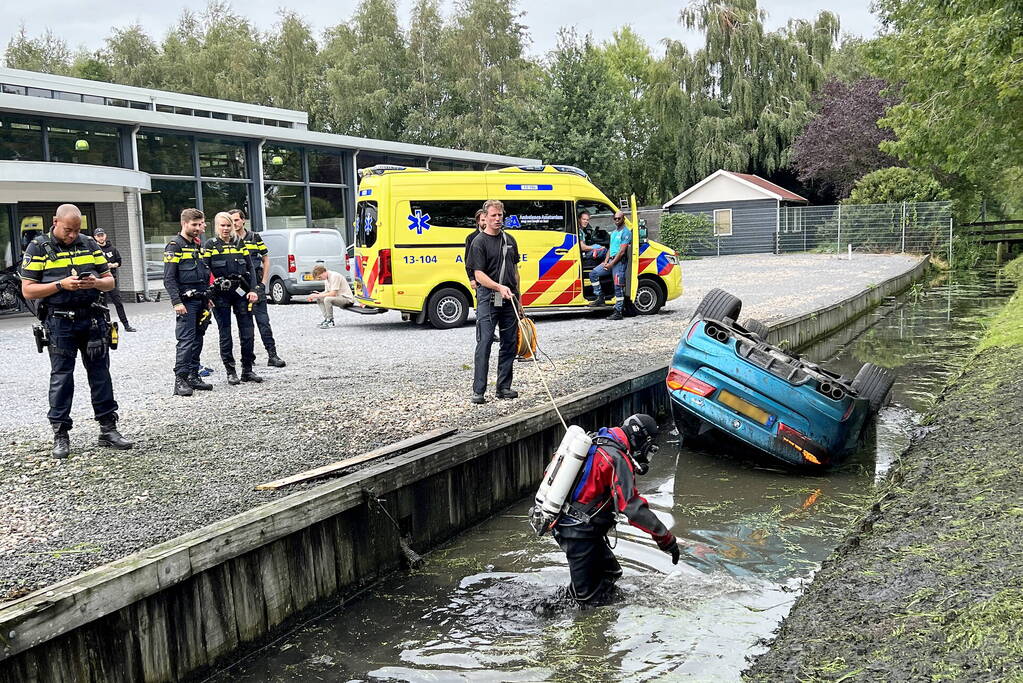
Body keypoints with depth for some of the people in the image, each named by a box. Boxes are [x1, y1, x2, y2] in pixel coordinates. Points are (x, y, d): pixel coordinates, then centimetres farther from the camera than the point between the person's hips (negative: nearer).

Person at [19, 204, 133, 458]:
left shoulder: (90, 244, 9)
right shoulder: (38, 248, -1)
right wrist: (61, 285, -17)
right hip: (59, 321, -3)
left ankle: (108, 429, 13)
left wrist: (96, 282, -11)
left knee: (100, 373, 6)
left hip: (93, 318, 3)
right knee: (61, 377, 1)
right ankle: (60, 435, 9)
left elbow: (109, 281, 12)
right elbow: (28, 291, -4)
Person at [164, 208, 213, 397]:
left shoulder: (197, 246, 18)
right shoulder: (174, 246, -7)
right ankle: (180, 380, -10)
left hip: (200, 301, 8)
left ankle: (193, 376, 15)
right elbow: (169, 278, -13)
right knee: (186, 341, -11)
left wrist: (207, 298, 21)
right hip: (186, 302, -8)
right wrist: (176, 302, -19)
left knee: (197, 340, 9)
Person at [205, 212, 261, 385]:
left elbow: (250, 268, 10)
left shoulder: (240, 244, 11)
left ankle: (247, 370, 11)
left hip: (241, 293, 3)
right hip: (220, 295, -3)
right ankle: (230, 372, 11)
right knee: (225, 335, 3)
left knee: (248, 333, 1)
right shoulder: (211, 245, 1)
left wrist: (252, 290, -1)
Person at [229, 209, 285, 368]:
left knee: (263, 321, -5)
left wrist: (263, 282, 1)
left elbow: (266, 260, 9)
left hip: (255, 285, -1)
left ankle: (272, 355, -5)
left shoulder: (255, 238, 6)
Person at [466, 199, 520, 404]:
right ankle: (478, 390, -6)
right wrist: (500, 288, -25)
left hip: (509, 298, 6)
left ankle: (504, 387, 16)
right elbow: (479, 275, -12)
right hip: (488, 298, -6)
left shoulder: (509, 240, 14)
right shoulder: (479, 242, -5)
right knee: (484, 343, -8)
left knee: (509, 343, 7)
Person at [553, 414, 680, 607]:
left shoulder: (596, 443, 8)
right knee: (590, 598, 2)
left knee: (610, 572, 19)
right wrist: (666, 539, -22)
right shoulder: (617, 458, -20)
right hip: (579, 532, -9)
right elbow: (632, 507, -27)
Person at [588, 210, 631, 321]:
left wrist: (611, 264, -17)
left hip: (620, 261, -9)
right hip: (611, 260, 9)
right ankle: (600, 298, 1)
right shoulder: (614, 232, 20)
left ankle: (618, 312, -6)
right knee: (593, 273, -1)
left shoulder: (626, 232, -8)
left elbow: (622, 251, -15)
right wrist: (606, 261, 4)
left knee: (618, 287, -8)